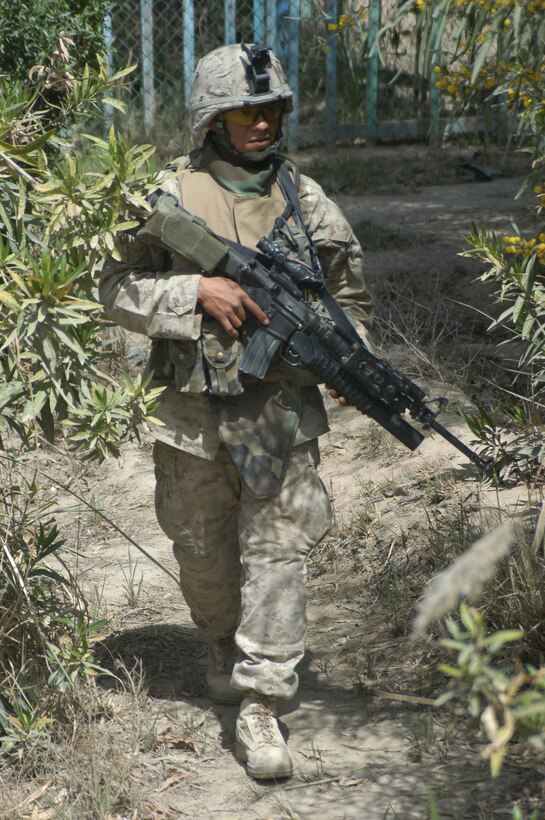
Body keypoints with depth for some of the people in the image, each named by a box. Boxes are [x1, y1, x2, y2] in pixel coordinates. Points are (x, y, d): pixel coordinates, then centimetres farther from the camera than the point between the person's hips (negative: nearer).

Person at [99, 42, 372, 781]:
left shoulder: (303, 198, 3)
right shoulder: (172, 195, -4)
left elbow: (351, 289, 14)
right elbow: (116, 290, -4)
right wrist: (197, 291, -18)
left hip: (281, 408, 0)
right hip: (193, 408, 0)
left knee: (278, 548, -5)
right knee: (202, 548, 15)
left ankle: (260, 709, -2)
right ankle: (224, 647, 44)